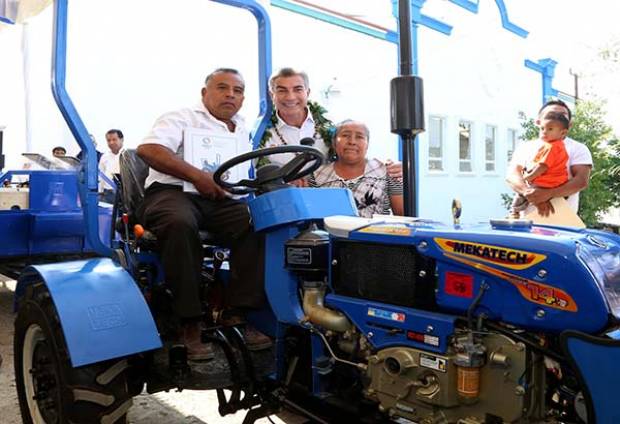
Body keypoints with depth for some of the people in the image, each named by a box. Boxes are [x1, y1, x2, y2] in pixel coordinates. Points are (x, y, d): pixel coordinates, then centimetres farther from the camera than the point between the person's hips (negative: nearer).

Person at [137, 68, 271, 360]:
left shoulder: (242, 132, 29)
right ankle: (189, 323, -32)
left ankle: (235, 314, -21)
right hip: (171, 193, -5)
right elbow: (147, 149, -11)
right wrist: (196, 176, -18)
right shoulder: (182, 119, 8)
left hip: (219, 203, 5)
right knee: (181, 223, -40)